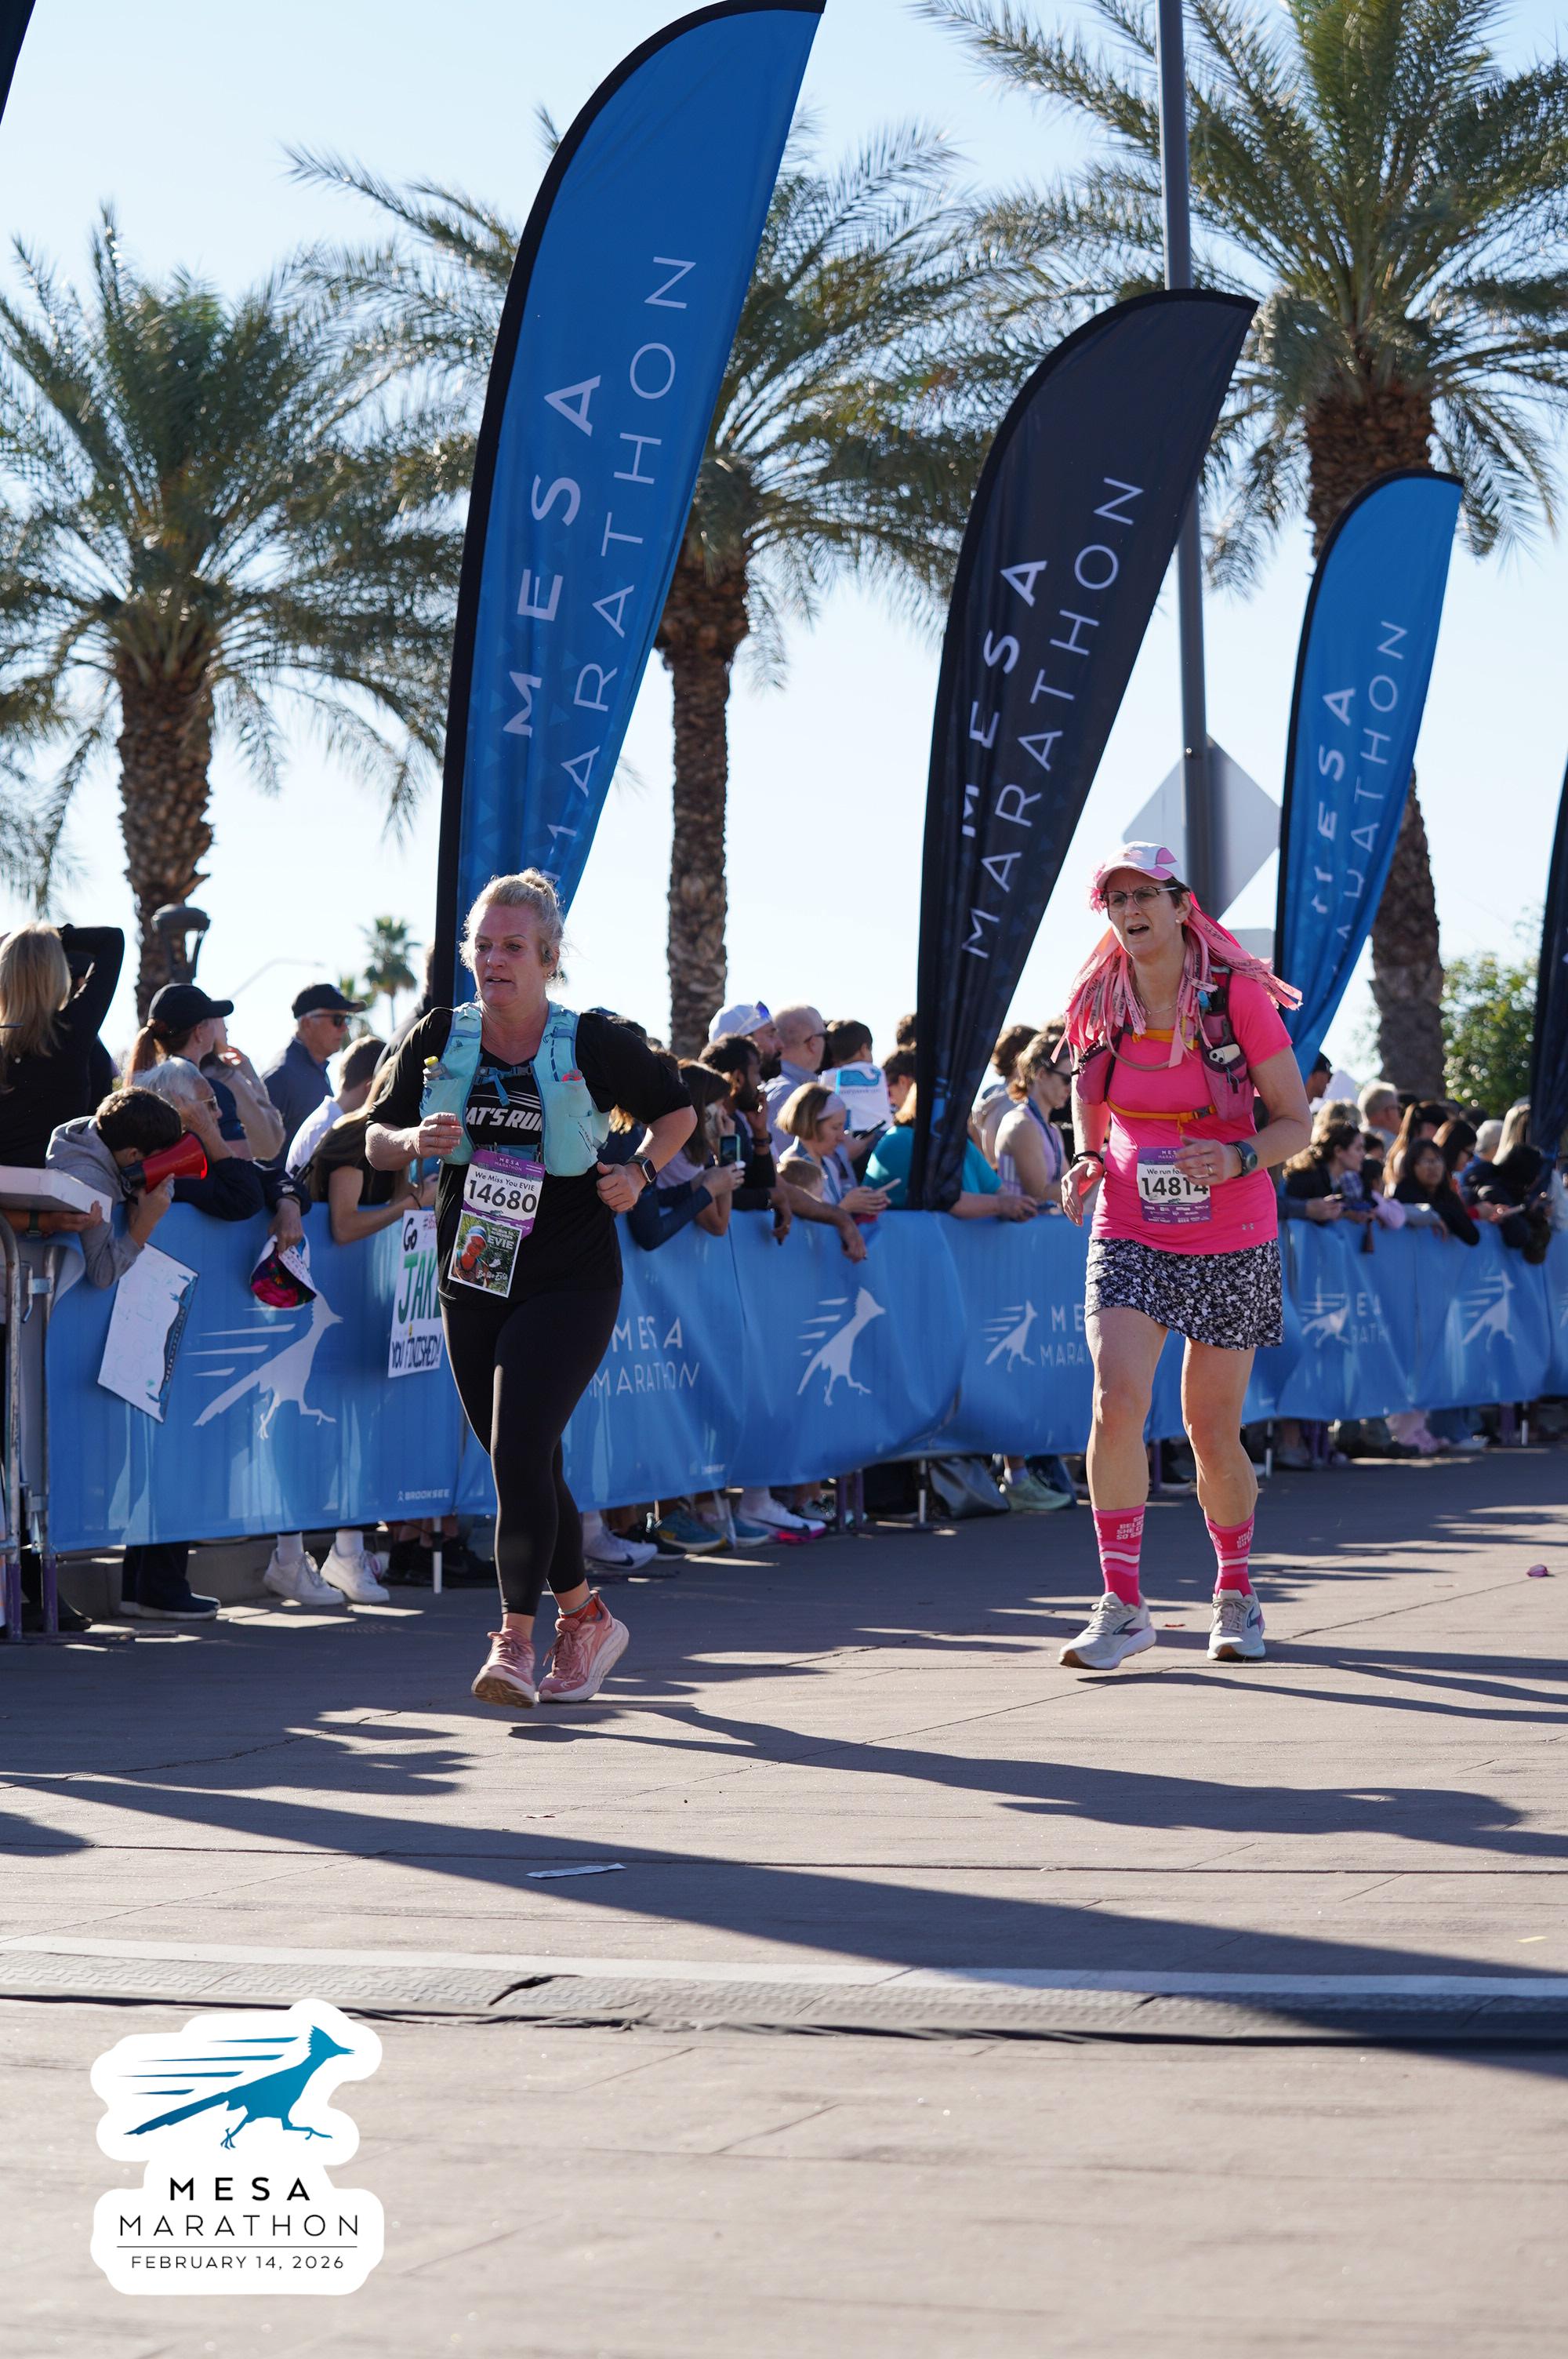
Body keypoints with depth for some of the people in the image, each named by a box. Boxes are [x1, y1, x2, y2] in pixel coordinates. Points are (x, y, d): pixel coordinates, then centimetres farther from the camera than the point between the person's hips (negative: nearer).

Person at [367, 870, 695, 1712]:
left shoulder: (595, 1044, -6)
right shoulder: (440, 1038, 2)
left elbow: (678, 1111, 8)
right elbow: (377, 1142, 8)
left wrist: (639, 1172, -10)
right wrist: (416, 1141, -15)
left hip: (568, 1285, -4)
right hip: (471, 1283, 4)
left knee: (519, 1452, -18)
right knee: (523, 1467, 11)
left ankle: (516, 1640, -14)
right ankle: (586, 1618, 29)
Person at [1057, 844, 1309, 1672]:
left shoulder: (1239, 998, -10)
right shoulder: (1097, 1008, -1)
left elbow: (1296, 1122, -6)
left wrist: (1238, 1157, -25)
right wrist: (1087, 1165, -3)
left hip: (1232, 1244, -2)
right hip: (1130, 1238, 2)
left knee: (1212, 1432, 6)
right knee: (1117, 1400, -19)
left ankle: (1235, 1593, 31)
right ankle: (1123, 1606, -12)